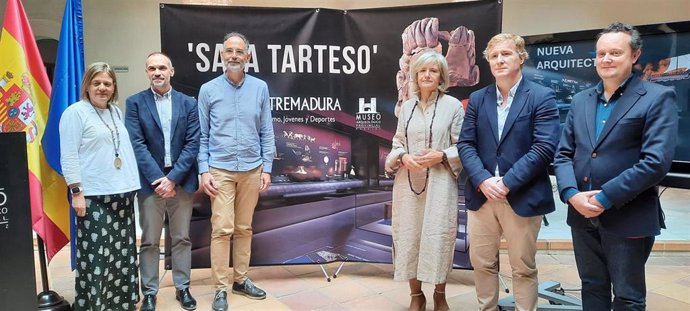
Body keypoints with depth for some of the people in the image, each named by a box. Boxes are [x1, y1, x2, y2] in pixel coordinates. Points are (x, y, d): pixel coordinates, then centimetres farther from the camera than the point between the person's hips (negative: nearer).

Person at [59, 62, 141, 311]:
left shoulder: (117, 112, 15)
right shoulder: (75, 112, -4)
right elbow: (68, 156, -8)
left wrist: (132, 183, 13)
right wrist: (77, 192, -14)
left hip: (123, 193, 6)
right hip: (94, 196, -6)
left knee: (123, 253, 12)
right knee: (95, 255, -4)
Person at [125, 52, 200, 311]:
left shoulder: (188, 103, 4)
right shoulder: (135, 103, 2)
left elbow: (193, 143, -2)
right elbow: (137, 145, -5)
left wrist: (173, 178, -11)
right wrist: (157, 179, -13)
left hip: (181, 180, 1)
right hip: (150, 181, -1)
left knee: (181, 238, 10)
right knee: (149, 241, 6)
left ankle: (183, 288, 22)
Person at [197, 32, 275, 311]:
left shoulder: (260, 88, 3)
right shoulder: (208, 90, 1)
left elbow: (266, 132, 5)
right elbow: (202, 135, 3)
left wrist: (266, 168, 1)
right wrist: (204, 171, -5)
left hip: (252, 169, 2)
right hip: (220, 169, -1)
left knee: (244, 228, 11)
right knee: (222, 229, -2)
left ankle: (241, 280, 25)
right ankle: (221, 288, 10)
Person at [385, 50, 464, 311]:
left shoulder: (453, 105, -2)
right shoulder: (407, 106, 9)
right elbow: (397, 143, 12)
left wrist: (441, 156, -16)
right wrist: (403, 157, -8)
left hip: (439, 183, -3)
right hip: (408, 182, 3)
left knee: (438, 238, 1)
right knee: (408, 237, 7)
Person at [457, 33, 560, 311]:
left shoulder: (542, 97, -4)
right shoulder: (477, 99, 9)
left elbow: (544, 147, -13)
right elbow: (465, 144, 2)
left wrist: (507, 182, -18)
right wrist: (483, 180, -13)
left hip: (522, 198, -4)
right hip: (481, 195, 4)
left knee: (523, 268, 10)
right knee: (482, 263, 14)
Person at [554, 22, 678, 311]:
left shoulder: (658, 97, -6)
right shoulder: (581, 100, 10)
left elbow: (656, 162, -16)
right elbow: (563, 154, 7)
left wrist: (605, 197, -18)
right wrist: (572, 194, -10)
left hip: (628, 218, -5)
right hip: (582, 214, 5)